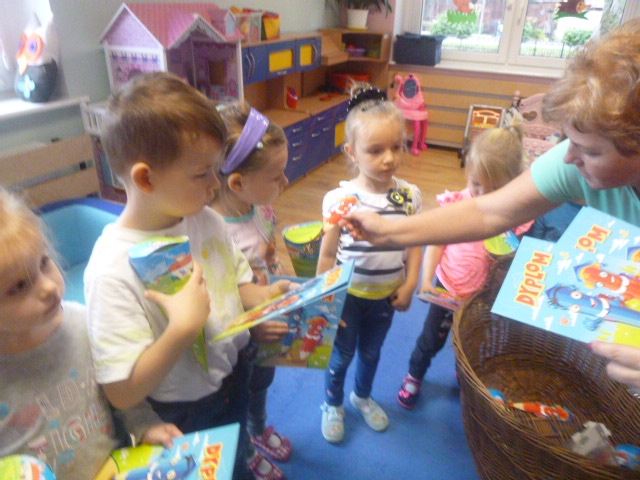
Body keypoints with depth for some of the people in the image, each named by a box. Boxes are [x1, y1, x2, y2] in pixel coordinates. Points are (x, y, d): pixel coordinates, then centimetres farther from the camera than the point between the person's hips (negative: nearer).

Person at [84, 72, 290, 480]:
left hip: (238, 382, 6)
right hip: (184, 421, -5)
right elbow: (123, 393, -26)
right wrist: (183, 327, -37)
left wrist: (261, 297, -15)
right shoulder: (113, 269, -30)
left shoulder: (206, 220, -11)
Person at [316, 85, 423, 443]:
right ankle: (333, 405, 45)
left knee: (371, 351, 25)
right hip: (348, 295, -3)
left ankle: (363, 397, 54)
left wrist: (409, 285, -5)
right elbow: (328, 253, -12)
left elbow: (415, 244, -1)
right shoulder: (340, 200, -20)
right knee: (342, 355, 16)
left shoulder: (410, 195, -11)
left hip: (386, 295, 3)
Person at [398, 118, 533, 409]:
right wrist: (426, 280, -14)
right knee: (431, 338, 15)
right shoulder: (456, 203, -14)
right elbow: (436, 243, -7)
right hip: (447, 287, 0)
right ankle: (414, 376, 43)